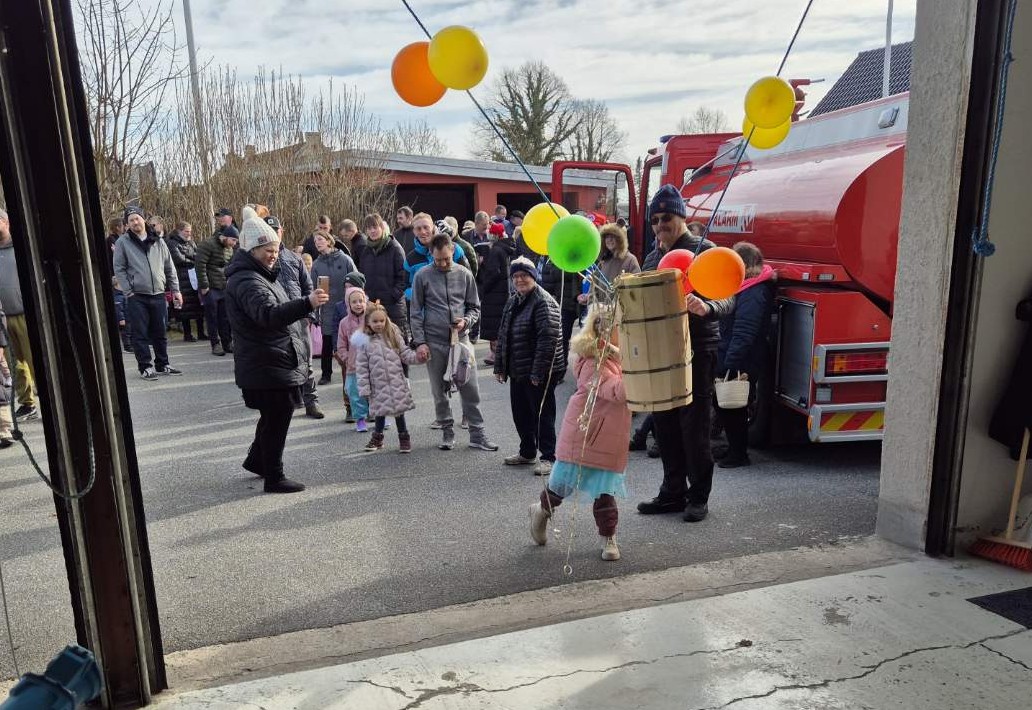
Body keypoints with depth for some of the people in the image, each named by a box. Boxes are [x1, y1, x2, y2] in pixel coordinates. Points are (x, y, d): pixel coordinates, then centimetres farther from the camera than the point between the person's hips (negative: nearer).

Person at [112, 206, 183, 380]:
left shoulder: (157, 241, 10)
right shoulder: (123, 242, 0)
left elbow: (169, 267, 13)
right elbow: (119, 269, -2)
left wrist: (175, 290, 8)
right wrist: (129, 292, -9)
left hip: (158, 295, 3)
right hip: (136, 297, -3)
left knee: (160, 333, 10)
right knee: (140, 334, 1)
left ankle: (162, 365, 22)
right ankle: (145, 367, 8)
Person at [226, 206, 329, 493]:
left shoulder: (260, 274, 15)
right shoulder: (247, 281, -21)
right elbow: (269, 314, -39)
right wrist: (307, 303, -50)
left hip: (277, 364, 11)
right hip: (268, 368, -11)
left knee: (274, 416, 23)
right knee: (276, 420, 0)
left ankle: (256, 459, 40)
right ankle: (274, 478, 13)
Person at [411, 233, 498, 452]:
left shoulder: (464, 274, 4)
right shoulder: (423, 276, 0)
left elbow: (474, 307, 10)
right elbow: (416, 313, 2)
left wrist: (466, 321, -11)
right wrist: (419, 342, -4)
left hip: (461, 339, 1)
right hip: (434, 343, -1)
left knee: (470, 389, 2)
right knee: (439, 392, 9)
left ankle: (477, 435, 11)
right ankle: (447, 433, 23)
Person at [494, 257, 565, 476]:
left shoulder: (543, 302, -14)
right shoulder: (512, 302, 13)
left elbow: (548, 339, -21)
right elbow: (503, 335, 18)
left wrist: (538, 372, -23)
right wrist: (499, 366, 14)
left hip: (540, 373, -8)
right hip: (517, 371, 9)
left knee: (542, 414, 1)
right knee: (520, 413, 16)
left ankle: (549, 457, 13)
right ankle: (527, 452, 32)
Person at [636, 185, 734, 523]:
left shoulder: (704, 250, -7)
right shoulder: (653, 257, 15)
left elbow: (727, 299, -17)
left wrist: (706, 307, -37)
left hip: (696, 351, -6)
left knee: (694, 426, 0)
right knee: (665, 425, 11)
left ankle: (699, 497, 15)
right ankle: (673, 492, 24)